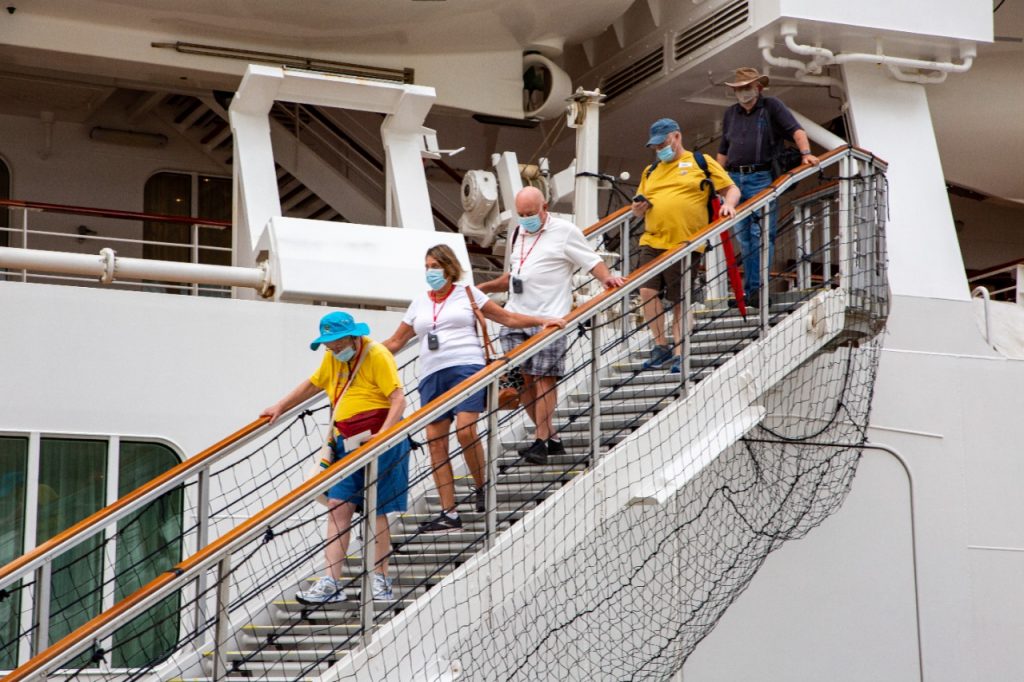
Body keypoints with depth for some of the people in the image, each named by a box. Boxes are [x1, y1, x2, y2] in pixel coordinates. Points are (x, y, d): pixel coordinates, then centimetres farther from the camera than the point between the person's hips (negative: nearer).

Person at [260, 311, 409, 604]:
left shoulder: (377, 355, -10)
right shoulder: (332, 359, 13)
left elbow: (398, 398, -18)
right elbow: (312, 385, 31)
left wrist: (383, 433, -31)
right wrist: (280, 407, 27)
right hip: (346, 441, 7)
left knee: (375, 511, -1)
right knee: (338, 506, -3)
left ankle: (380, 581, 10)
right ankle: (331, 582, -7)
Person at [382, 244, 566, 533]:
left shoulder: (467, 294, 11)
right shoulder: (419, 303, 20)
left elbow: (507, 318, 11)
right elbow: (395, 342, 23)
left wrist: (543, 321, 1)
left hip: (467, 367, -4)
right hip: (432, 375, 4)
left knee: (465, 431, -22)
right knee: (435, 442, -4)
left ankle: (481, 487, 4)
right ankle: (449, 514, -3)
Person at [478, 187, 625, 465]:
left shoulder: (565, 231, 1)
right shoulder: (518, 233, 21)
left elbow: (591, 260, -1)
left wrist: (606, 278, -20)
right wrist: (483, 288, 22)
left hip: (549, 318, -6)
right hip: (515, 317, 6)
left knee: (544, 379, -9)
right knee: (522, 379, 2)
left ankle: (540, 442, -9)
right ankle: (550, 436, 12)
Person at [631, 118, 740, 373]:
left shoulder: (701, 162, 9)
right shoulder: (651, 171, 22)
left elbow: (731, 189, 8)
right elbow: (637, 209, 26)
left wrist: (728, 204, -13)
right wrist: (638, 208, 3)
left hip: (686, 244, -4)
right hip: (652, 242, 4)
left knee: (680, 301, 0)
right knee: (647, 290, -11)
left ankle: (679, 353, 8)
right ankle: (661, 346, 1)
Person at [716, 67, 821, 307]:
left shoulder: (772, 107, 3)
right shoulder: (730, 114, 19)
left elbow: (796, 130, -8)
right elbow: (723, 151, 23)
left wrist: (806, 153, -25)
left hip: (762, 178, -5)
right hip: (735, 179, 5)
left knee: (761, 234, -10)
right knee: (744, 238, 7)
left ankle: (757, 289, -10)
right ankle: (749, 291, 11)